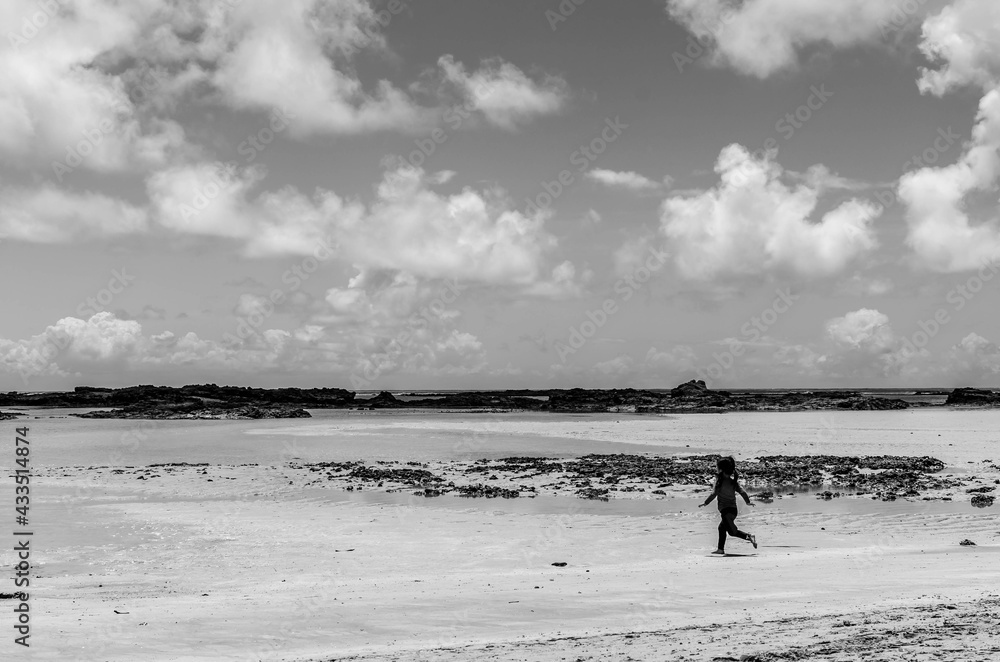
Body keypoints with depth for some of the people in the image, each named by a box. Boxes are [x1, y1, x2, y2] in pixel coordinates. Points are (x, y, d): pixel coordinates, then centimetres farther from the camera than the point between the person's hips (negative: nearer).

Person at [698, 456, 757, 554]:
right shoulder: (733, 482, 6)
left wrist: (705, 503, -3)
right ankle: (721, 549, 25)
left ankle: (749, 536, -25)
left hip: (726, 510, -7)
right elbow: (742, 492, 2)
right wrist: (748, 502, 15)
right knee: (722, 528, 22)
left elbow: (714, 493, -12)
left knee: (732, 531, -6)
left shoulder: (720, 479, -9)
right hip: (734, 509, 7)